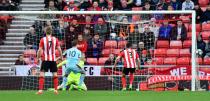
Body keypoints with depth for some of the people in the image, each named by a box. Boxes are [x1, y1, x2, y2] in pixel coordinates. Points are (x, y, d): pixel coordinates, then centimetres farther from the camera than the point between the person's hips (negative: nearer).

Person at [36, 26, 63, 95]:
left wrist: (38, 58, 5)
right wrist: (61, 57, 15)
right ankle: (56, 90, 5)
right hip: (53, 59, 2)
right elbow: (59, 49, 2)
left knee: (42, 74, -1)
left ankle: (40, 90, -11)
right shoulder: (55, 39, 2)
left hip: (45, 59, -2)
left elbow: (40, 50, -6)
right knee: (55, 74, 9)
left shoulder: (43, 39, -3)